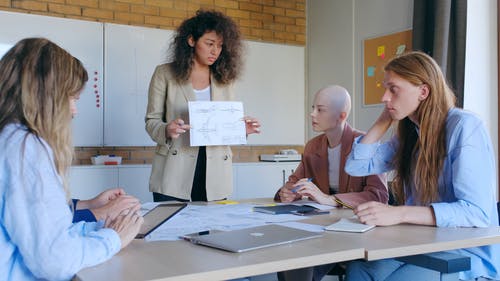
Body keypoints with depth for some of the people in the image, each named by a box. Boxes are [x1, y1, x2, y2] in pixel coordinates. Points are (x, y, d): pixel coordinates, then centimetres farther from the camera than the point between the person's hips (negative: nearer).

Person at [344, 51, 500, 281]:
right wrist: (385, 119, 4)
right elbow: (357, 166, 11)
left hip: (468, 252, -6)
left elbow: (477, 211, -23)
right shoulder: (410, 132, 9)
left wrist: (398, 214, -32)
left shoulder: (464, 127, -14)